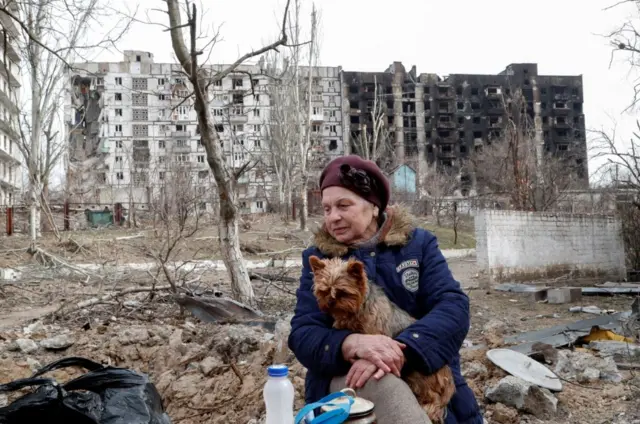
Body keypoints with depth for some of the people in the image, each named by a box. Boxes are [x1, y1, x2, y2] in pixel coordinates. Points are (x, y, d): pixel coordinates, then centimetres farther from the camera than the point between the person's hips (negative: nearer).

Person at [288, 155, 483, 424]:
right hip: (348, 377, 0)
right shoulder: (318, 258, 5)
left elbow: (453, 306, -9)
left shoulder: (418, 243, 4)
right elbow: (302, 335, -6)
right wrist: (354, 344, -28)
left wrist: (401, 350, -28)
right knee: (380, 383, -34)